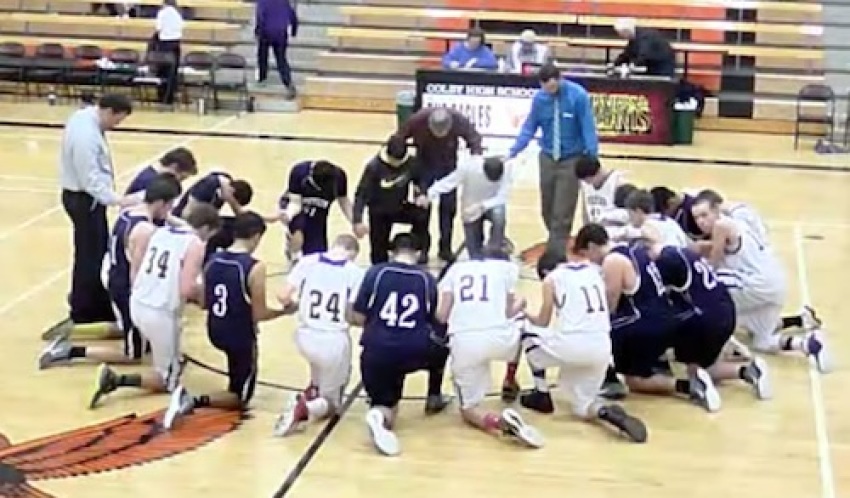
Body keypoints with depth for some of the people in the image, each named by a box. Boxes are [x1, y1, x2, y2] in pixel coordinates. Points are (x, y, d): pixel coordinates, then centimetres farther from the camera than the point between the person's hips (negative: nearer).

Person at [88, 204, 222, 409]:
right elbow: (187, 289, -21)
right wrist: (204, 295, -1)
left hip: (137, 304, 8)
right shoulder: (196, 245, -11)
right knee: (168, 382, 6)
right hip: (161, 314, -8)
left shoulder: (158, 232, 8)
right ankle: (118, 380, -11)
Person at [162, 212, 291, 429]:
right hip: (241, 337, -7)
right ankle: (196, 401, -16)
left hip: (215, 333, 7)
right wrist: (285, 310, 1)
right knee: (240, 399, 6)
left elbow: (203, 302, 9)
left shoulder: (213, 260, -2)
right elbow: (259, 315, -17)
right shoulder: (255, 267, -21)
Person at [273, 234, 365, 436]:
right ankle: (305, 407, -17)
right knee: (331, 403, 14)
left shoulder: (307, 262, -1)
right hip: (335, 341, -3)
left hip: (305, 337, 3)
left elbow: (283, 297, -3)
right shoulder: (355, 272, -7)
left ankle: (313, 392, 21)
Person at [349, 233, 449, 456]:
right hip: (414, 354, 0)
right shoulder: (427, 279, 6)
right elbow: (434, 322, 16)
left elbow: (357, 318, 1)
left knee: (386, 405, 13)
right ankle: (434, 398, 34)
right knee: (440, 346, 31)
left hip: (377, 354, 0)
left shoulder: (376, 273, 2)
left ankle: (380, 414, -21)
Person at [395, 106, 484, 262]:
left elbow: (474, 138, -14)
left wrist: (476, 155, -29)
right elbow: (398, 139, -17)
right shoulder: (418, 120, -30)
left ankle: (445, 248, 19)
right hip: (424, 164, -1)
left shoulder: (459, 120, -29)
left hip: (448, 165, 1)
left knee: (449, 206, 5)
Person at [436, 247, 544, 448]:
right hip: (498, 337, 0)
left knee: (468, 408, 12)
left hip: (463, 341, 0)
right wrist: (520, 304, 40)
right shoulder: (507, 267, 19)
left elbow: (442, 316, 13)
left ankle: (499, 422, -18)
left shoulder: (456, 268, 22)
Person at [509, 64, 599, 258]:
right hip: (548, 158, 4)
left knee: (562, 213, -4)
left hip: (571, 159, -4)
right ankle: (557, 245, 33)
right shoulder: (539, 98, -8)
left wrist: (592, 158, -16)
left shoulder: (578, 95, -16)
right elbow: (529, 127, 2)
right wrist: (513, 151, -7)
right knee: (547, 210, 13)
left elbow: (588, 127, -13)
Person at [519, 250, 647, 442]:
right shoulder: (594, 271, 22)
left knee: (527, 329, 24)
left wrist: (526, 315, 37)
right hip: (602, 349, 5)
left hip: (572, 344, -5)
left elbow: (542, 323, 16)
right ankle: (608, 412, -15)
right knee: (581, 406, 20)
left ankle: (541, 395, 23)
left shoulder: (551, 278, 9)